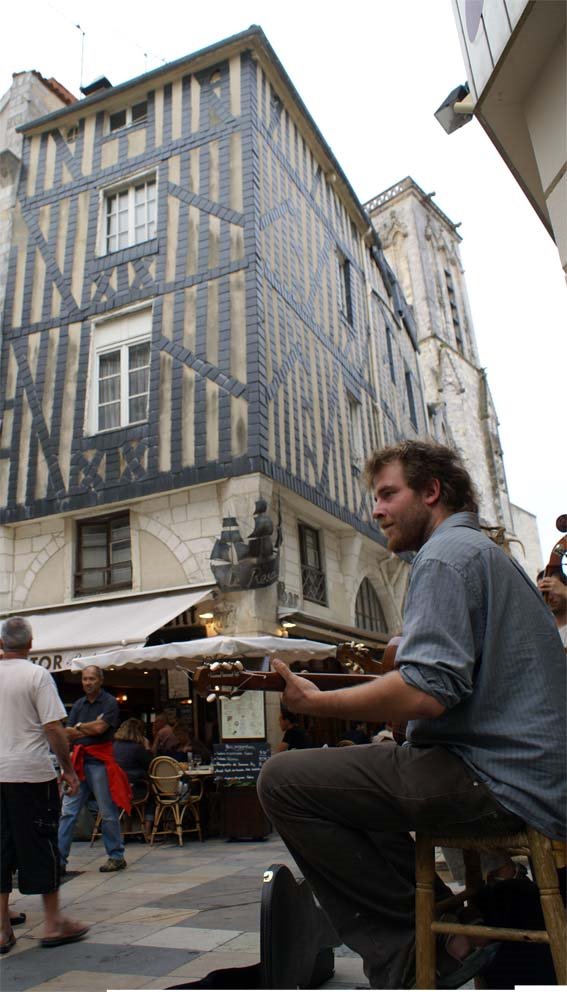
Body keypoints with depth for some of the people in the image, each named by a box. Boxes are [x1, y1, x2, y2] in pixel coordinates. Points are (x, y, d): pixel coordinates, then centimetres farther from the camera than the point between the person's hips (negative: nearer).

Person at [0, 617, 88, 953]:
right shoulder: (37, 675, -11)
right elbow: (54, 728, -14)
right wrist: (69, 769, -5)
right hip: (31, 773, -5)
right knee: (40, 844, 5)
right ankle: (54, 923, 15)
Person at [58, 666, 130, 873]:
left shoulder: (109, 702, -4)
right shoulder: (78, 705, 14)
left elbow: (100, 728, -16)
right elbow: (68, 735, 7)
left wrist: (79, 728, -2)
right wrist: (89, 730, -9)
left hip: (99, 761, -5)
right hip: (78, 762, 5)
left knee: (108, 813, 2)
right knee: (67, 812, 2)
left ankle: (116, 857, 14)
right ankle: (59, 860, 7)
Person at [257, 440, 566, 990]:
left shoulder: (445, 554, -12)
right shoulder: (486, 551, 20)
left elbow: (426, 692, -25)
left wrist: (316, 702, -13)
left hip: (496, 781, -11)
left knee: (282, 780, -12)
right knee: (336, 765, 26)